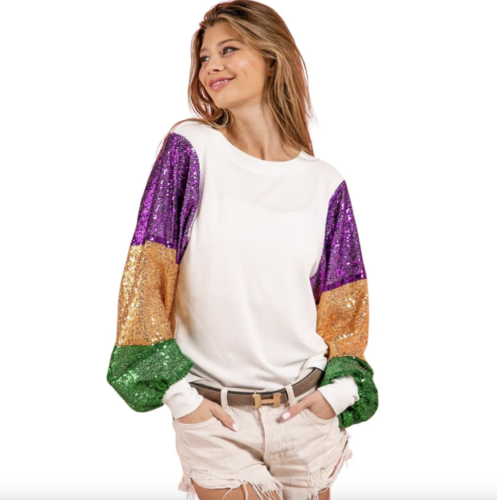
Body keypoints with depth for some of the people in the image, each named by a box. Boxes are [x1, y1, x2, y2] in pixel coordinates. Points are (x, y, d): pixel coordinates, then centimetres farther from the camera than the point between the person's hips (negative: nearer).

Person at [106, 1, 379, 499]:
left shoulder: (325, 184, 0)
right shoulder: (190, 149, -7)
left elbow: (346, 303, 9)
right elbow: (146, 275, -8)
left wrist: (339, 388, -2)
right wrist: (177, 393, -9)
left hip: (305, 410, 3)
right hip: (214, 417, -2)